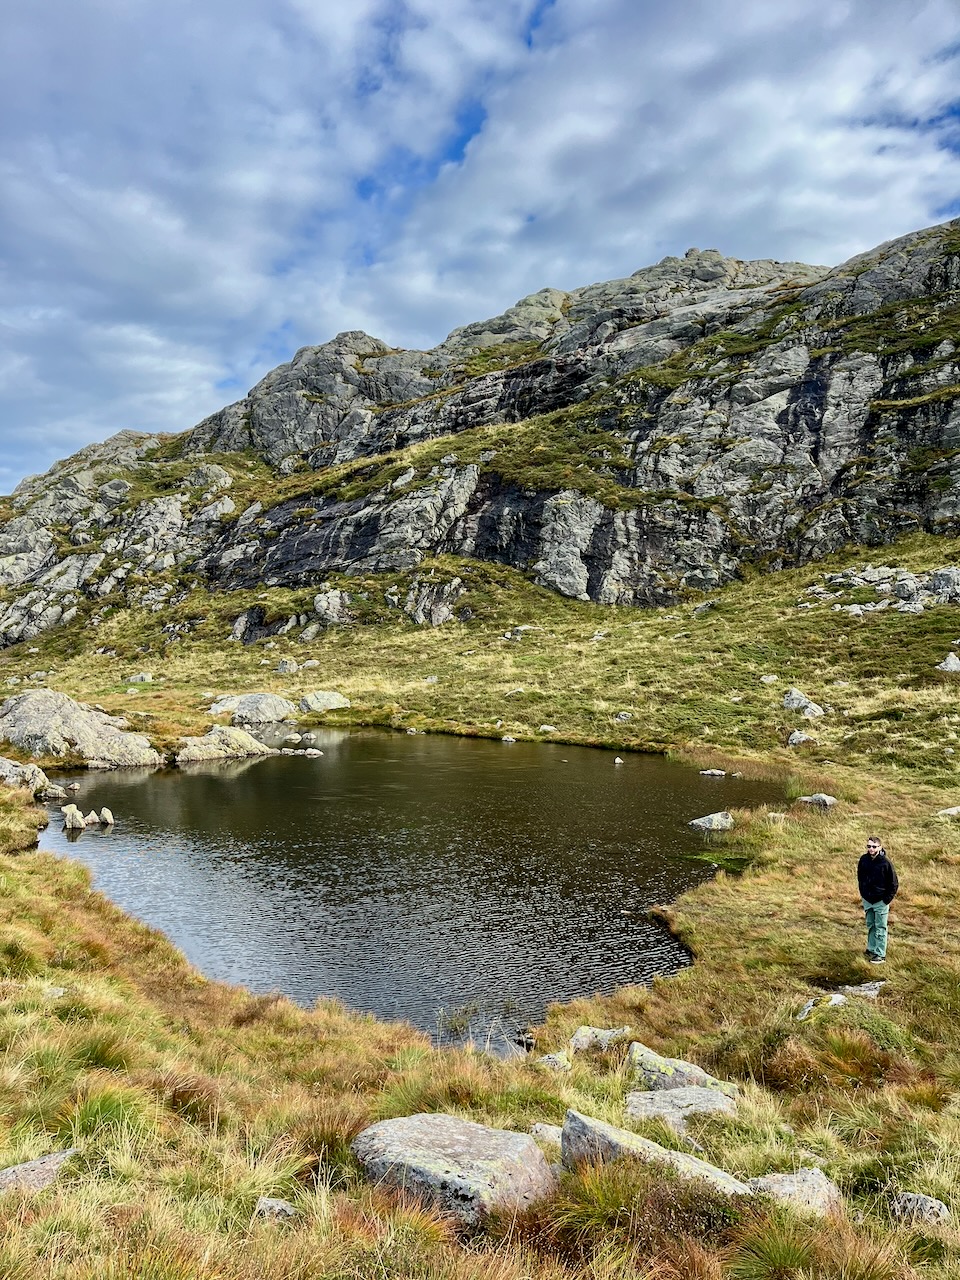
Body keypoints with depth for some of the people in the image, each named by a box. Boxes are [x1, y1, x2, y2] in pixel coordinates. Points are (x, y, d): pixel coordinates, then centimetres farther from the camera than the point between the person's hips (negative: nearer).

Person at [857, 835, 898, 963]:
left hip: (881, 901, -5)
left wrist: (887, 899, -10)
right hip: (867, 900, 5)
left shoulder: (885, 862, -18)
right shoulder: (863, 859, -5)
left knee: (880, 928, 4)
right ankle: (871, 949, 31)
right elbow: (860, 877, 12)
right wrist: (862, 893, 10)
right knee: (870, 926, 17)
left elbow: (894, 883, -9)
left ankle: (880, 954, 12)